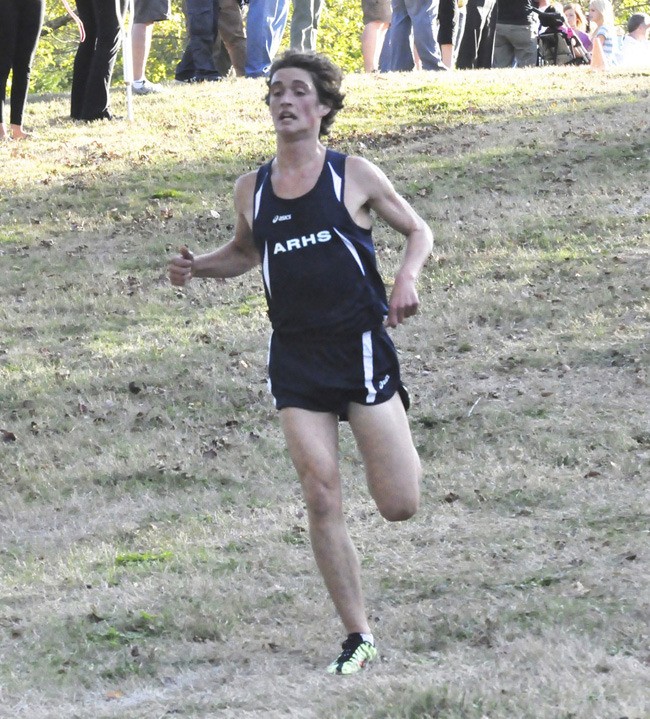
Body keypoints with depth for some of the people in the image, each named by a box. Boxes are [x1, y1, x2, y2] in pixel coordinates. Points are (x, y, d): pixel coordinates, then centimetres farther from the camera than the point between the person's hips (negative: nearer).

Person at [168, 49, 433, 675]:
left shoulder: (353, 176, -2)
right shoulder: (251, 190, 7)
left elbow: (418, 231, 9)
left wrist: (408, 275, -12)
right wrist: (197, 267, 6)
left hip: (360, 347, -3)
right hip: (295, 357, 3)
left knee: (399, 507, -5)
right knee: (321, 501, -7)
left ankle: (398, 444, 32)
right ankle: (357, 636, 3)